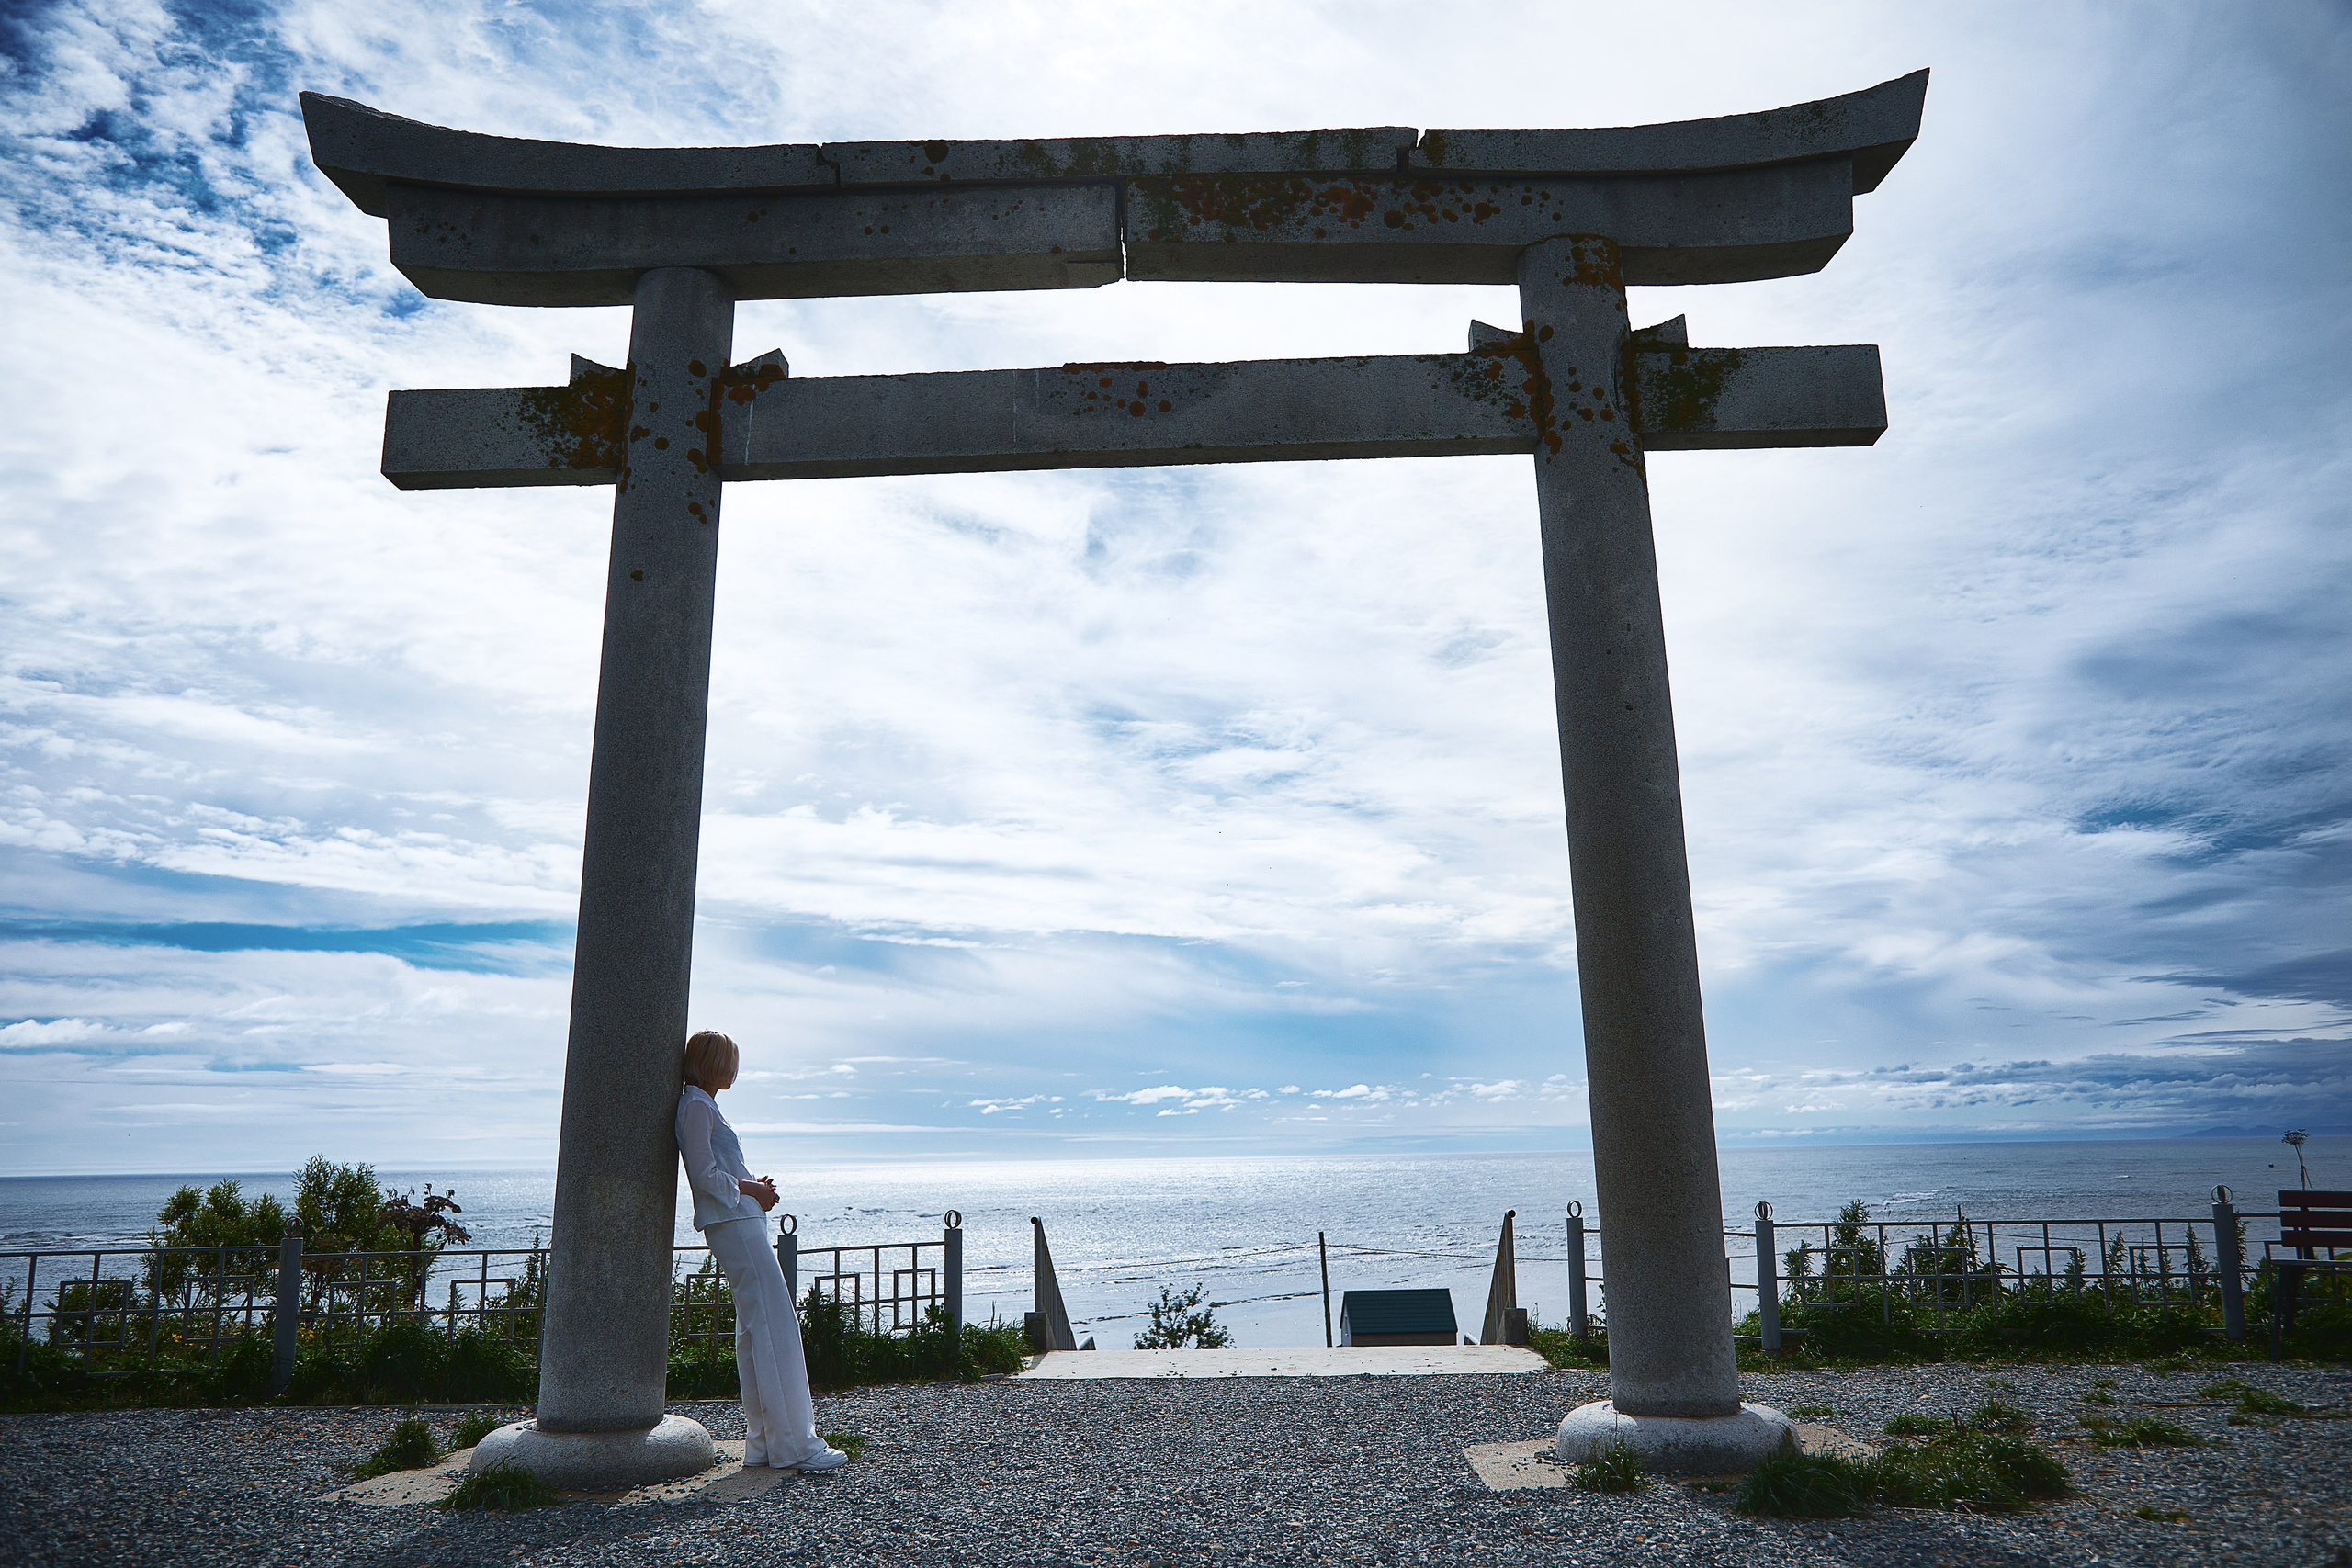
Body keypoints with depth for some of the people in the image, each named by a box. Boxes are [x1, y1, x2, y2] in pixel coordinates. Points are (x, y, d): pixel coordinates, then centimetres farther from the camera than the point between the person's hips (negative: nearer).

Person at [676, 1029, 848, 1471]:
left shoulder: (704, 1105, 21)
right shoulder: (697, 1105, -9)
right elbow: (705, 1175, -17)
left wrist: (757, 1188, 11)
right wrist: (753, 1189, -6)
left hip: (742, 1224, 11)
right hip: (734, 1223, -11)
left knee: (756, 1330, 10)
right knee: (776, 1327, -11)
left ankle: (763, 1441, 14)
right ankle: (792, 1444, -9)